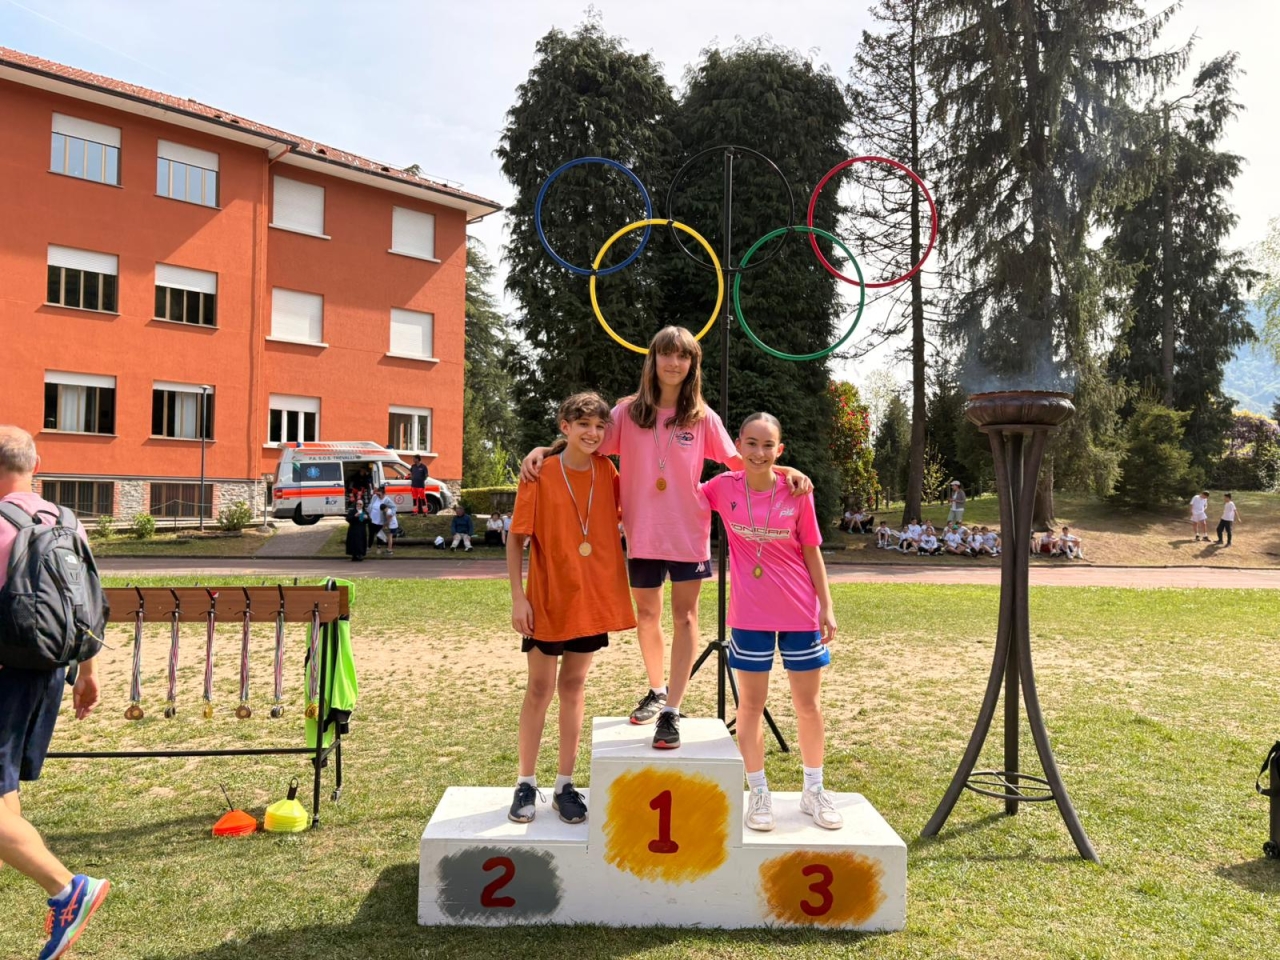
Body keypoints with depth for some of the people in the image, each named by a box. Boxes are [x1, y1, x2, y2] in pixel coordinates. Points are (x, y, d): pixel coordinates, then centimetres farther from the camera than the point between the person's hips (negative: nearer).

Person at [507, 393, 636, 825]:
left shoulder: (606, 473, 0)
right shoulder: (540, 474, -10)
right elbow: (516, 538, -8)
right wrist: (518, 597, -13)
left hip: (593, 597, 3)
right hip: (547, 598, -3)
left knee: (573, 685, 12)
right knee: (540, 687, 7)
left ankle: (564, 784, 22)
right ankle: (526, 783, 20)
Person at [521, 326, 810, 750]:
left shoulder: (703, 417, 1)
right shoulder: (628, 412, 1)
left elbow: (738, 463, 2)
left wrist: (787, 471, -12)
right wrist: (542, 450, -18)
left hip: (689, 533, -1)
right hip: (642, 534, 1)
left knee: (684, 616, 0)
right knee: (646, 615, 13)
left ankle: (672, 712, 5)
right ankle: (657, 690, 36)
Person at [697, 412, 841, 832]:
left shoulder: (797, 492, -7)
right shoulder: (723, 488, -5)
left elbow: (811, 551, 0)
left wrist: (826, 606, -1)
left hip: (801, 612, 0)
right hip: (749, 615, 0)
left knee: (808, 702, 11)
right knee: (751, 703, 8)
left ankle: (814, 791, 29)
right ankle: (758, 794, 24)